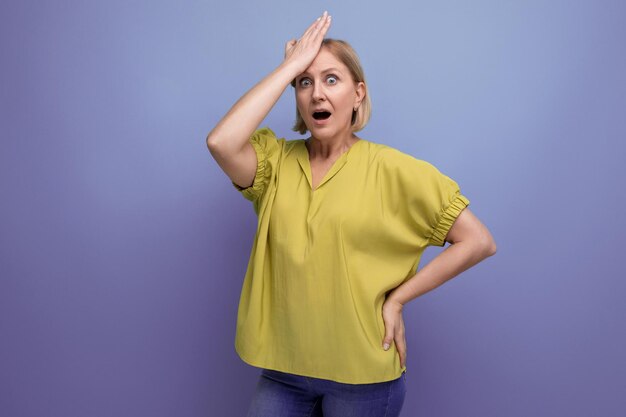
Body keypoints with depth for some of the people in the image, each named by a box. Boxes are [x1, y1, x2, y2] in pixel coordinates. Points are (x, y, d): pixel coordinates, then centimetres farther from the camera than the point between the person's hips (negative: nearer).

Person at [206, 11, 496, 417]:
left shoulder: (391, 169, -9)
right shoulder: (276, 161, -2)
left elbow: (479, 242, -8)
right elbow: (221, 142, -23)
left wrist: (397, 298, -11)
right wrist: (291, 64, -16)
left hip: (363, 374, -2)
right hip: (282, 369, 3)